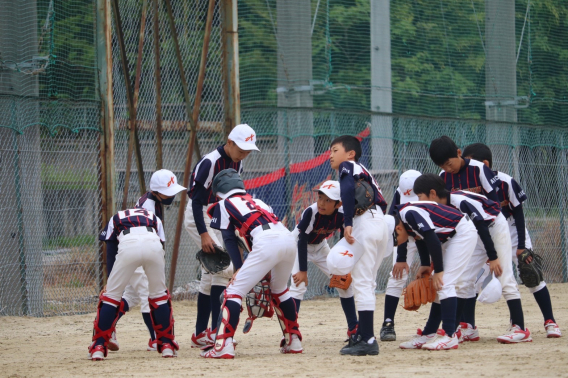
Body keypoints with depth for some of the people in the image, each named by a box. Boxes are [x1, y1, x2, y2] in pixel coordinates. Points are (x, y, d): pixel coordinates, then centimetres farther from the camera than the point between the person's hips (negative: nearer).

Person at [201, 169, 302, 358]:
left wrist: (239, 268, 4)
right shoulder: (257, 201, 37)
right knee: (279, 289, 30)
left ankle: (223, 346, -14)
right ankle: (293, 341, 33)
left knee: (234, 291, -2)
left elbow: (229, 239, 11)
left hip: (266, 243, -6)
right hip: (289, 238, 6)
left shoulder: (224, 204, 20)